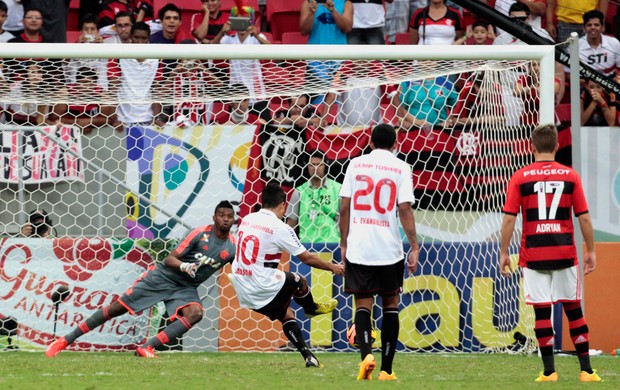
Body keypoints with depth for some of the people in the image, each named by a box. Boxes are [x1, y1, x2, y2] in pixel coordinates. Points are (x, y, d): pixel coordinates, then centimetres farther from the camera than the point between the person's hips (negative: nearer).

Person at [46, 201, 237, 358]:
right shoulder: (200, 234, -15)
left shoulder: (232, 248, -4)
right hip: (161, 277, -3)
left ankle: (147, 348, -30)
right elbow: (169, 259, -16)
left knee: (195, 313, -30)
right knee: (117, 307, -5)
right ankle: (66, 340, 5)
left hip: (185, 288, 3)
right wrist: (183, 266, -36)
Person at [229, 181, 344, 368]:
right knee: (299, 281, 19)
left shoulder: (246, 220, 6)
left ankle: (308, 356, 15)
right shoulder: (280, 228, -13)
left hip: (243, 290, 7)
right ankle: (312, 309, 48)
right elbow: (306, 258, -5)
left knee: (286, 314, 20)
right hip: (263, 288, -7)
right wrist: (333, 267, 11)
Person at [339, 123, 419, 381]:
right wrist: (414, 248, -2)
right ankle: (386, 369, 11)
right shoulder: (401, 168, 0)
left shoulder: (356, 164, 6)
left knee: (363, 305, 4)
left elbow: (344, 208, 4)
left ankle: (366, 354, -21)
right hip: (389, 250, -1)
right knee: (390, 305, 12)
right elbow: (405, 209, -7)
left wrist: (344, 244, 14)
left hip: (358, 250, 1)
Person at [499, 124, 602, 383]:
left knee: (542, 311, 2)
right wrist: (590, 251, 10)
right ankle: (586, 370, 7)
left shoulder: (520, 177, -1)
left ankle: (549, 371, 1)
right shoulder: (570, 176, 1)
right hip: (566, 254, 1)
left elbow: (509, 218, -4)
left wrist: (504, 253, 3)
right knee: (573, 308, 8)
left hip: (533, 254, -1)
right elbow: (584, 218, 2)